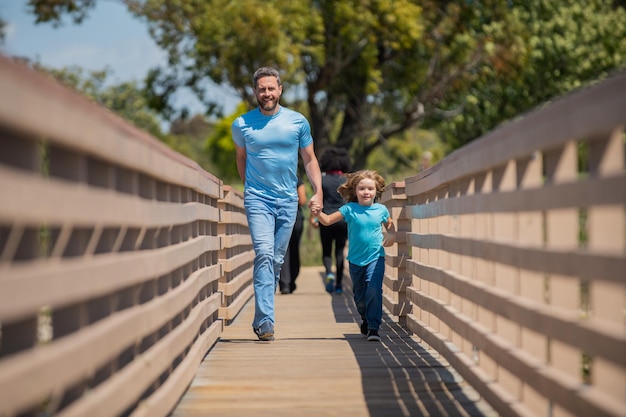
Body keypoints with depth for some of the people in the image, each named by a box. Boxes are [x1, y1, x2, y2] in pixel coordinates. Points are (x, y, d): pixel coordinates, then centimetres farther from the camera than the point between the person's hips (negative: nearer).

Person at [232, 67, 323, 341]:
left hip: (288, 200, 2)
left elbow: (309, 159, 10)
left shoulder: (298, 122, 3)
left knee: (277, 259, 7)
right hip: (257, 199, -2)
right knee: (264, 254, -17)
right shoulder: (242, 124, 1)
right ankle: (265, 321, -20)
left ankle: (262, 317, 20)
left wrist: (318, 191, 0)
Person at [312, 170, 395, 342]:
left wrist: (392, 235, -1)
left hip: (375, 258, -1)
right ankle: (366, 318, 43)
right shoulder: (349, 209, -5)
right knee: (359, 295, 15)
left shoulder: (381, 210, 0)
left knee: (374, 291, -19)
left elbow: (390, 225, 19)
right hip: (355, 260, 1)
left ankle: (373, 328, -16)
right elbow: (328, 220, -9)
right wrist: (318, 213, -30)